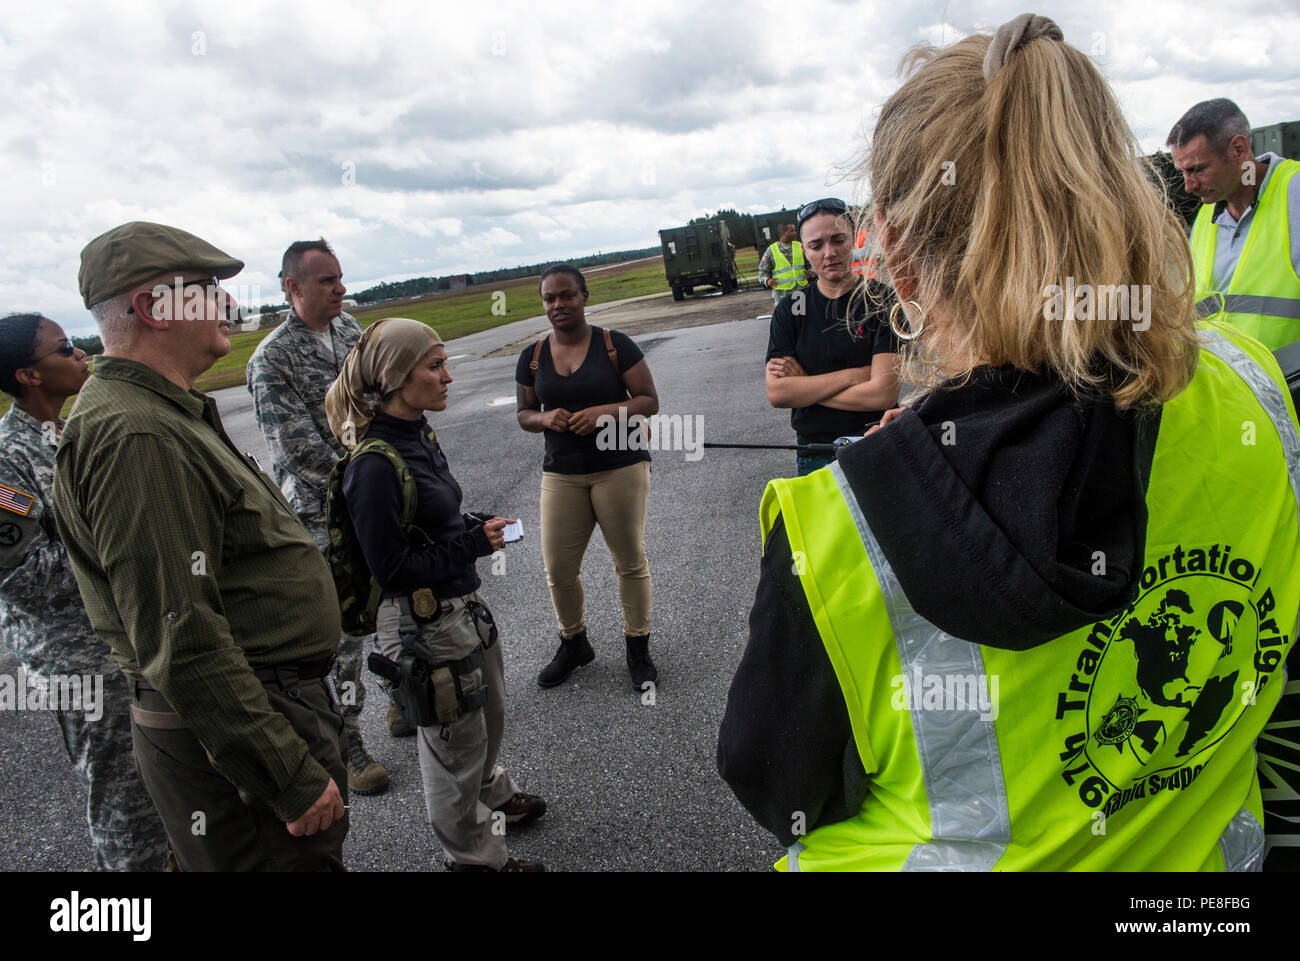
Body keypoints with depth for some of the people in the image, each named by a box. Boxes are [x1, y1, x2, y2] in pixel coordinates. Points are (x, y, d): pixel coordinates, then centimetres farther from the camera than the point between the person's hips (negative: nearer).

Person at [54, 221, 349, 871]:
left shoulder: (166, 415, 13)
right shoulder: (136, 439, -23)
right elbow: (181, 643, -28)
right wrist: (294, 779, -24)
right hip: (230, 738, -10)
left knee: (317, 856, 23)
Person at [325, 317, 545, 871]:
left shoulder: (418, 435, 3)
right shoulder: (374, 464, -26)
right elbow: (391, 569, -24)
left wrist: (477, 528, -2)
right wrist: (472, 544, -21)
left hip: (463, 606, 9)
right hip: (423, 624, -9)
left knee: (489, 716, 29)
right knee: (456, 740, 12)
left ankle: (491, 794, 57)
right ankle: (475, 855, 37)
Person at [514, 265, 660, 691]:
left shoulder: (615, 345, -4)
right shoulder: (533, 357, 6)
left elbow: (649, 401, -4)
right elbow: (523, 413, 13)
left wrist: (605, 411, -20)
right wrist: (545, 418, -10)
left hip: (620, 468, -3)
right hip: (561, 474, 3)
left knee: (630, 560, 7)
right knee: (558, 569, 4)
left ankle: (638, 647, 24)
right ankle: (573, 643, 29)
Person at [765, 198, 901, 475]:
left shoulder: (882, 300, -8)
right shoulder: (790, 309, 1)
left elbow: (884, 394, -17)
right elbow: (776, 394, -10)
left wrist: (804, 385, -10)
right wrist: (852, 375, -16)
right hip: (814, 458, 2)